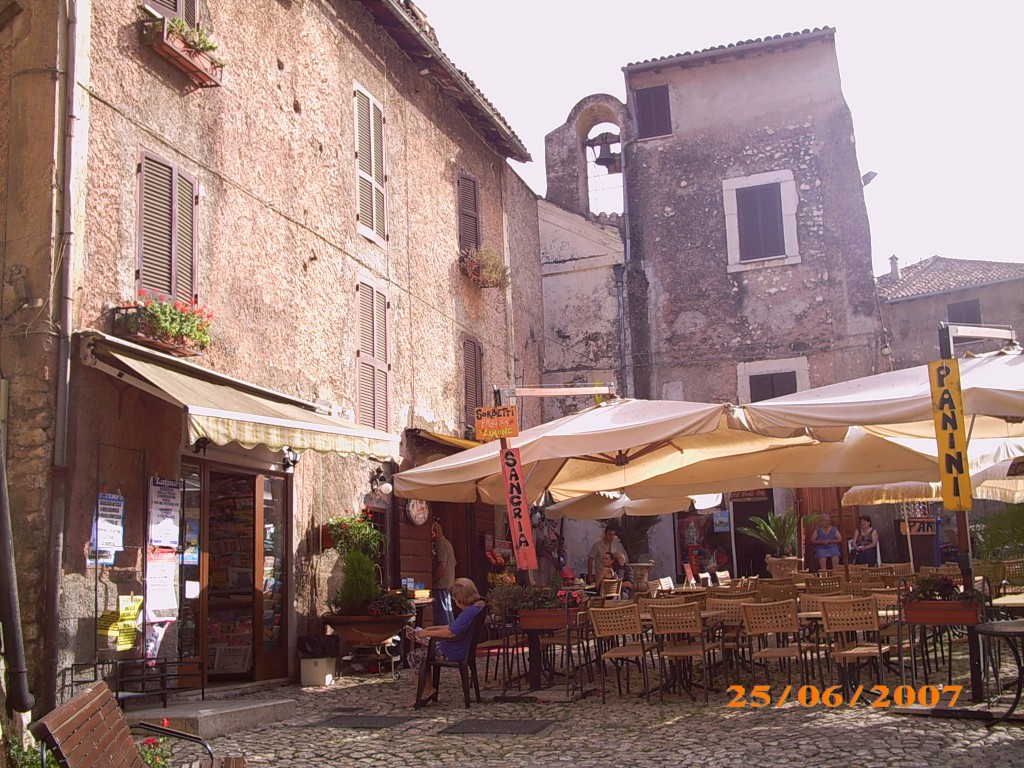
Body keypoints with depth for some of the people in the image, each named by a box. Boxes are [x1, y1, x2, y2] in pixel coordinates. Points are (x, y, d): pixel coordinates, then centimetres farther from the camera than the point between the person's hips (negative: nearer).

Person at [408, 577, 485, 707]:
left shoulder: (470, 611, -25)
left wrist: (427, 633, -21)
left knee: (413, 656, -2)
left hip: (453, 653, -11)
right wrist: (432, 628, 13)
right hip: (458, 649, 11)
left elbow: (451, 633, -31)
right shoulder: (474, 608, 8)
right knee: (421, 644, 22)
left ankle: (427, 692, 7)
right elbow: (454, 626, 18)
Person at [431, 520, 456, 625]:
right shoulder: (447, 543, 18)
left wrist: (432, 580, -14)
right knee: (448, 611, 14)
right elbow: (453, 563, 23)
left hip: (441, 585, -10)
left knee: (441, 613, -10)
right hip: (449, 584, 10)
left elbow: (442, 566, -21)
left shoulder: (440, 544, -14)